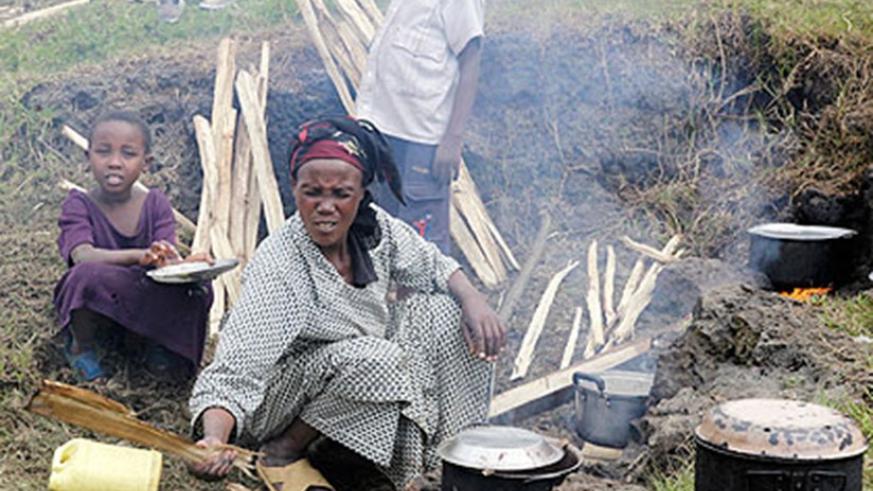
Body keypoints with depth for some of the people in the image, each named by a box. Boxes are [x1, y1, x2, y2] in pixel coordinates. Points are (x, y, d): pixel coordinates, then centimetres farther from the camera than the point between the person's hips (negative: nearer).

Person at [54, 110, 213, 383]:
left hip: (148, 306, 2)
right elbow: (83, 255, -30)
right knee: (91, 273, -35)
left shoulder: (156, 204, -3)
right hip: (93, 309, -1)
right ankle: (82, 345, -5)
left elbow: (168, 259, -15)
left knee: (197, 290, -26)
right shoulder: (78, 204, -11)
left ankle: (160, 341, 3)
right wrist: (140, 256, -47)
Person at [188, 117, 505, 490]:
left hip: (360, 377, 7)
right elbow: (235, 371, -37)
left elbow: (433, 264, 5)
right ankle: (282, 451, -11)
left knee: (443, 310, -6)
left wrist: (473, 300, -14)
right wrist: (213, 439, -55)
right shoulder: (276, 268, -31)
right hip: (286, 401, -7)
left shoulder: (373, 227, -13)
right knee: (380, 359, -32)